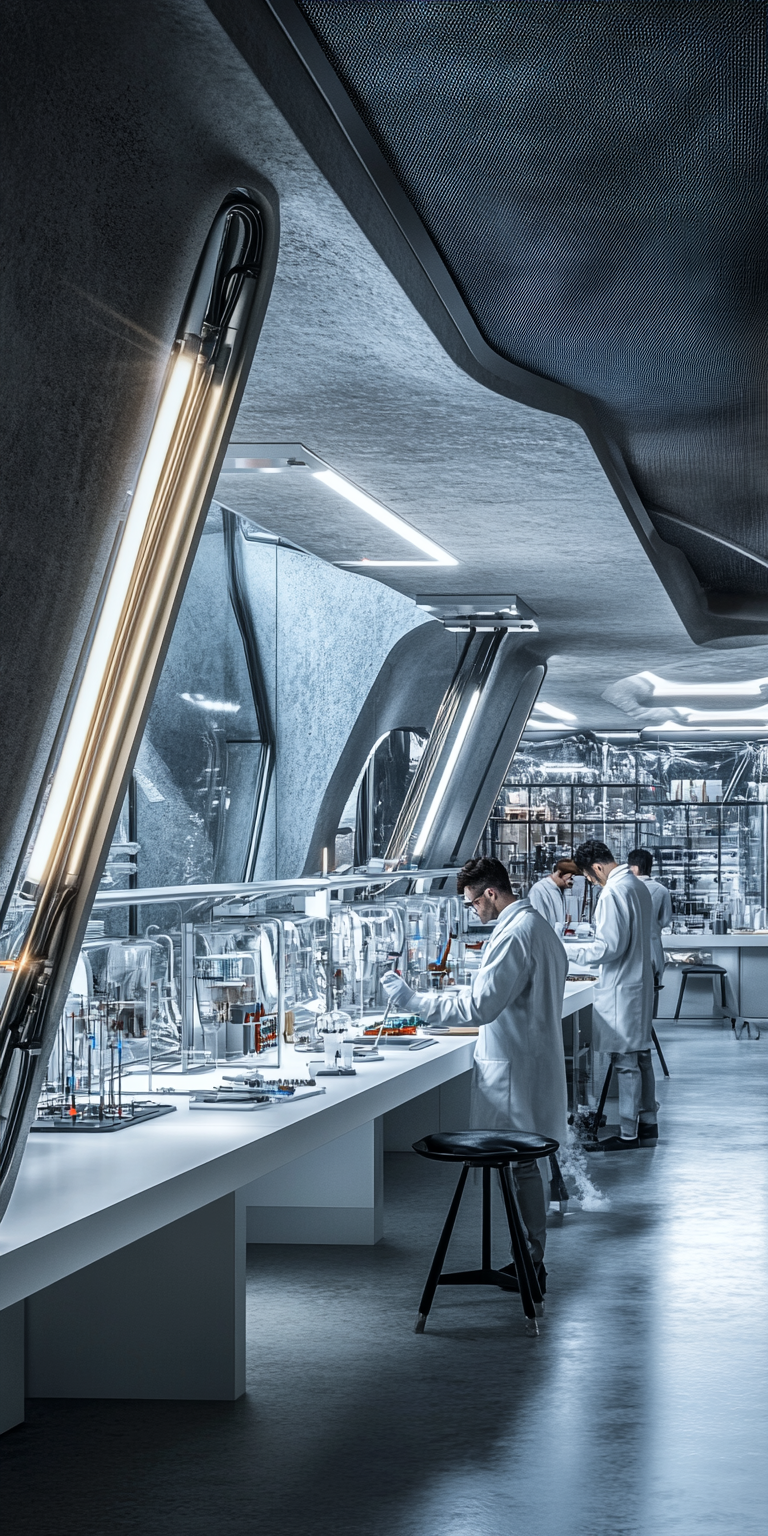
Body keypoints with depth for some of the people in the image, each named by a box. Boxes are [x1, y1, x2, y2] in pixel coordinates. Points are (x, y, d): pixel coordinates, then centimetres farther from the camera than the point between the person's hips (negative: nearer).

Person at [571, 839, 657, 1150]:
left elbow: (610, 946, -24)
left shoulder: (612, 893, -20)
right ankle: (647, 1123, 26)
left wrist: (578, 954, -11)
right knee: (641, 1056, 17)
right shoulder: (638, 886, 11)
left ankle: (628, 1134, 1)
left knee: (625, 1062, -4)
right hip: (640, 981, 10)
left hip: (621, 990, -10)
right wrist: (594, 944, 20)